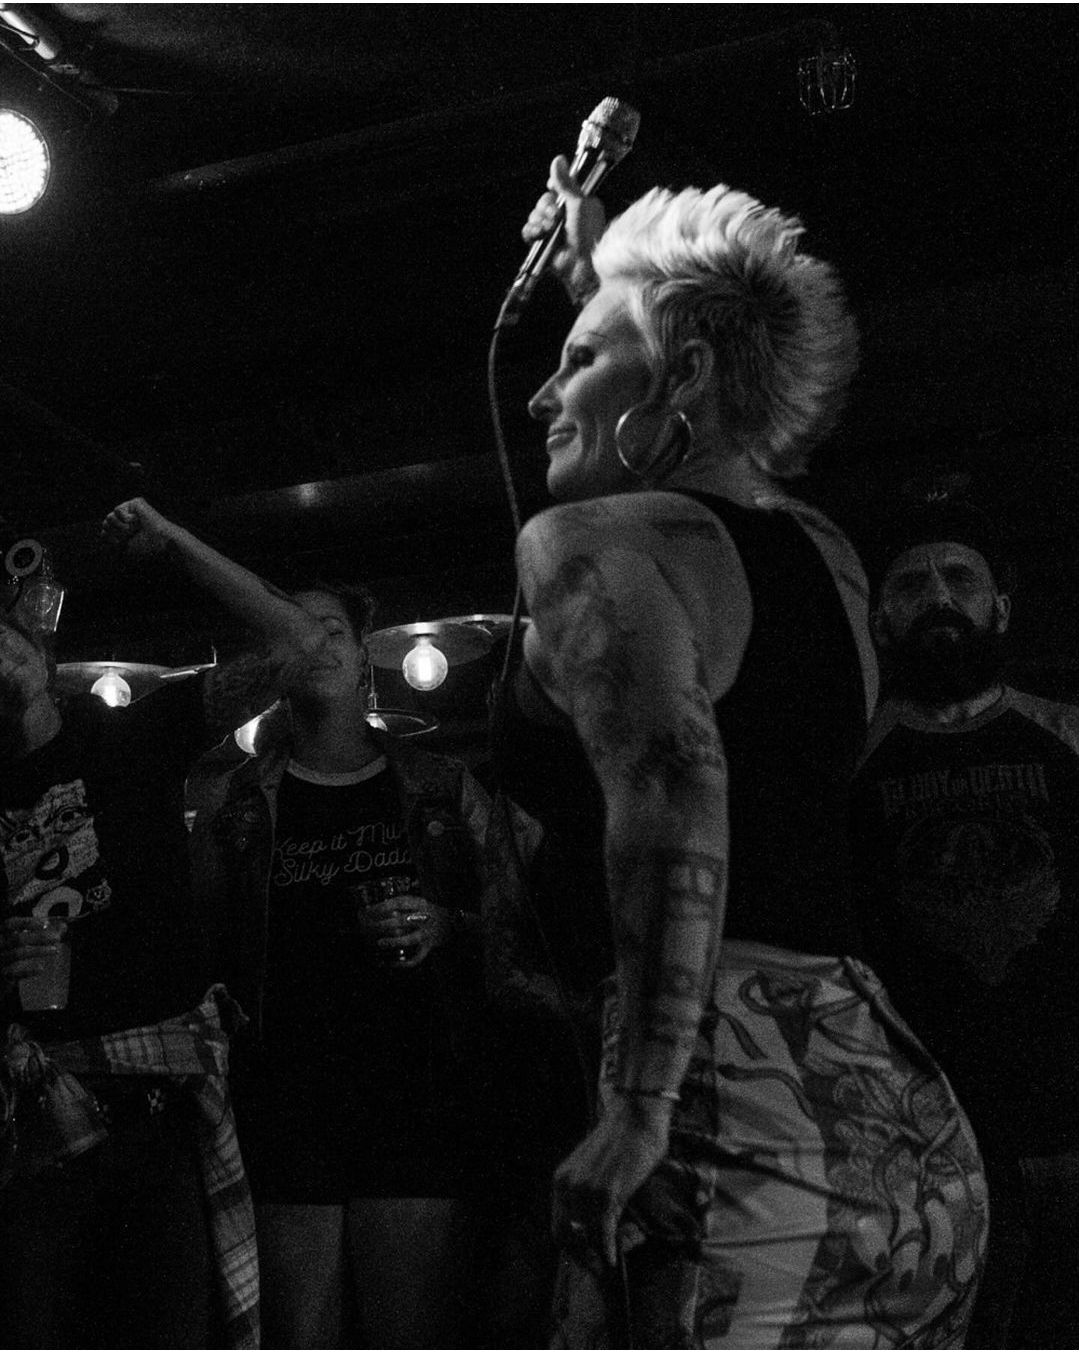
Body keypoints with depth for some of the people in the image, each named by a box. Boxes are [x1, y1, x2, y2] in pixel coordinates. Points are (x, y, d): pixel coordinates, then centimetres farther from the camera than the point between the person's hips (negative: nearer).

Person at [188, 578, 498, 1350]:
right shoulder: (231, 803, 11)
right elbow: (203, 952, 10)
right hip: (286, 1108, 0)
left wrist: (446, 930, -7)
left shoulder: (444, 789, 12)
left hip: (420, 1105, 0)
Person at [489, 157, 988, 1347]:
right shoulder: (826, 554, 15)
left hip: (737, 1132, -8)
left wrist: (640, 1110, -24)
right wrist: (609, 278, 48)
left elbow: (672, 785, -27)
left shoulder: (590, 538, -6)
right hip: (906, 1121, 8)